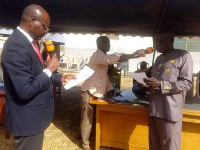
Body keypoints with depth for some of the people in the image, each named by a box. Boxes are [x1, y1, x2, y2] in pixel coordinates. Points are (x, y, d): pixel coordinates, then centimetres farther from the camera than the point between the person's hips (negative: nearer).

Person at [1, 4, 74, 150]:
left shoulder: (27, 41, 6)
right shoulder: (16, 46, -26)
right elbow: (26, 91, -30)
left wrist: (60, 78, 8)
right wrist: (49, 69, -21)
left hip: (33, 115, 10)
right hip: (27, 118, -9)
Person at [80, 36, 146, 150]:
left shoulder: (102, 56, 13)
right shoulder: (98, 55, -19)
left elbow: (104, 75, 17)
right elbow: (114, 58, -39)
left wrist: (111, 90, 13)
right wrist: (134, 54, -44)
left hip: (96, 93, 9)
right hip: (89, 93, -9)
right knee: (87, 120, 3)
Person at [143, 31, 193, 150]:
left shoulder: (184, 56, -1)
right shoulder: (159, 59, 21)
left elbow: (187, 83, -9)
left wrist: (160, 85, -18)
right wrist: (148, 82, 6)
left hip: (170, 112, -6)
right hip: (154, 111, 7)